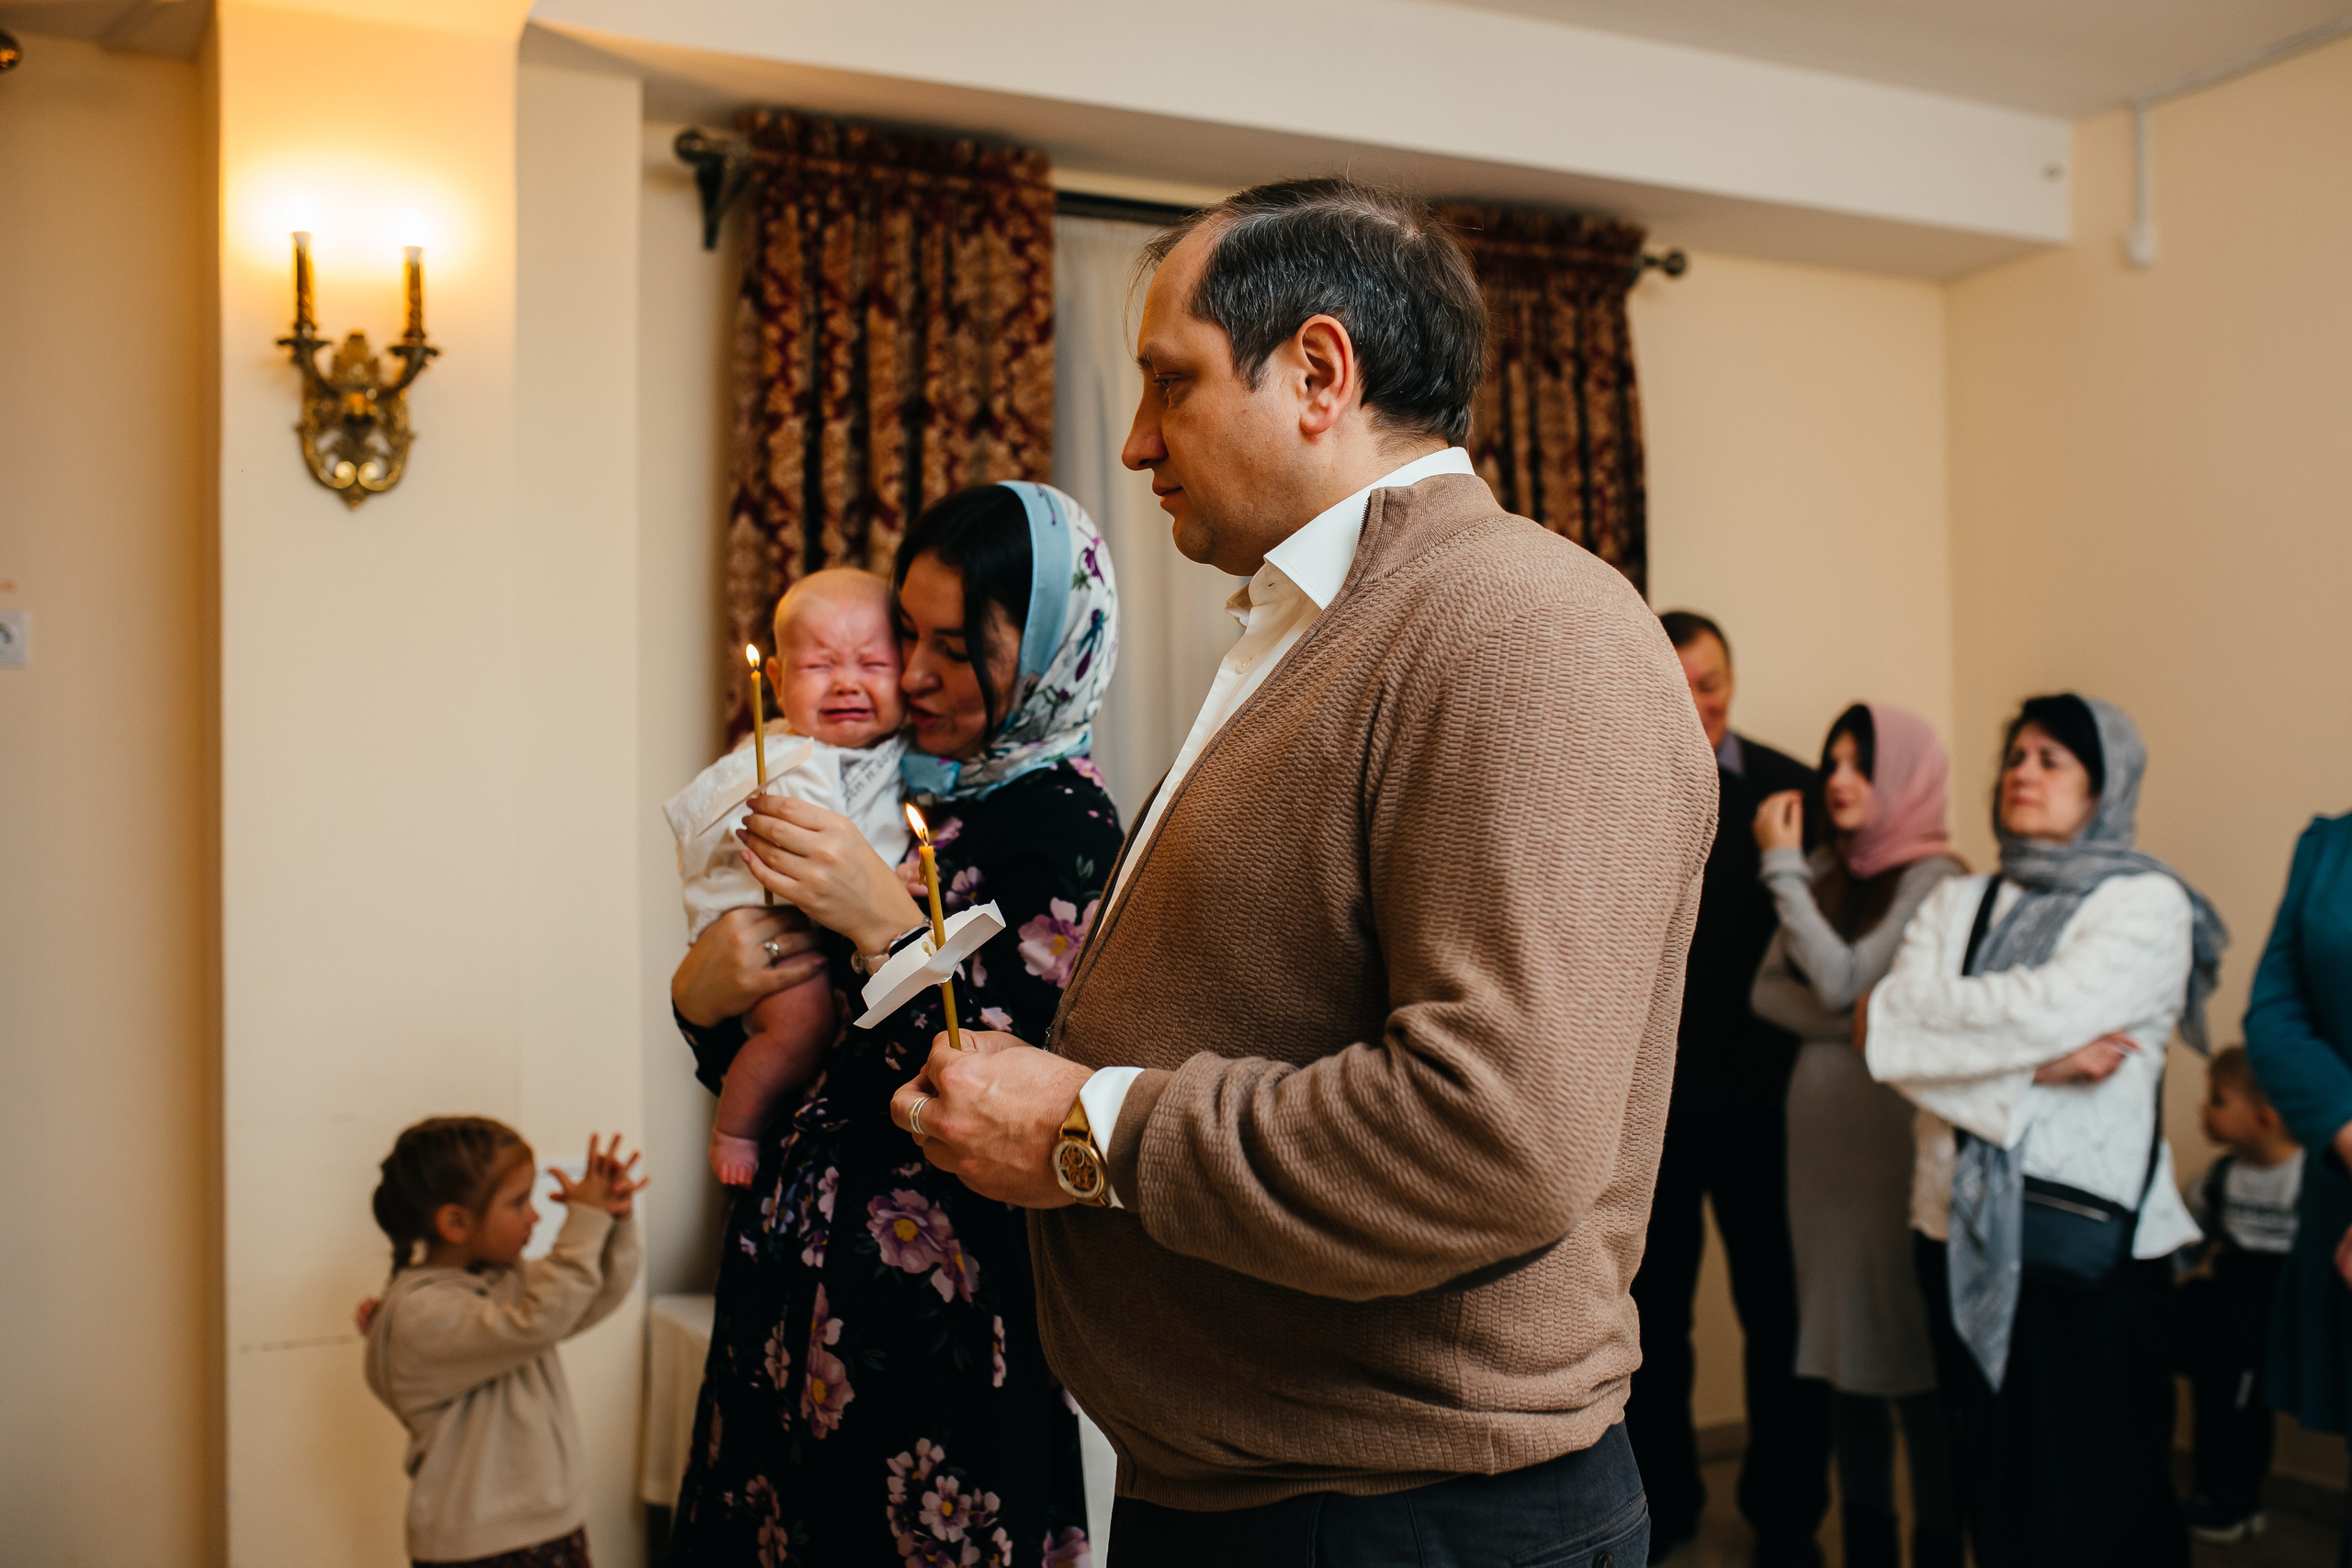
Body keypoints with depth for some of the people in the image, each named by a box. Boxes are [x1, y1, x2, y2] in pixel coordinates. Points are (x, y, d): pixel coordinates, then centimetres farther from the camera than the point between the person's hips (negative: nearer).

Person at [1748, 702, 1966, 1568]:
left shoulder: (1934, 878, -10)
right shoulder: (1827, 874, 10)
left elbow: (1841, 978, -17)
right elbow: (1768, 988, 7)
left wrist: (1781, 865, -12)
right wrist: (1846, 1024, -11)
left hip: (1894, 1133, -6)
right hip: (1821, 1131, 7)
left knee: (1911, 1348, -2)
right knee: (1844, 1344, 12)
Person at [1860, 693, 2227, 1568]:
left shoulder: (2145, 904, 0)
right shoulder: (1957, 905, 13)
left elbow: (2049, 1010, -16)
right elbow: (1884, 1034, -3)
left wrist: (1897, 1017, -4)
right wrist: (2034, 1068, -14)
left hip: (2085, 1236, -4)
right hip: (1961, 1228, 5)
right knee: (1991, 1497, 11)